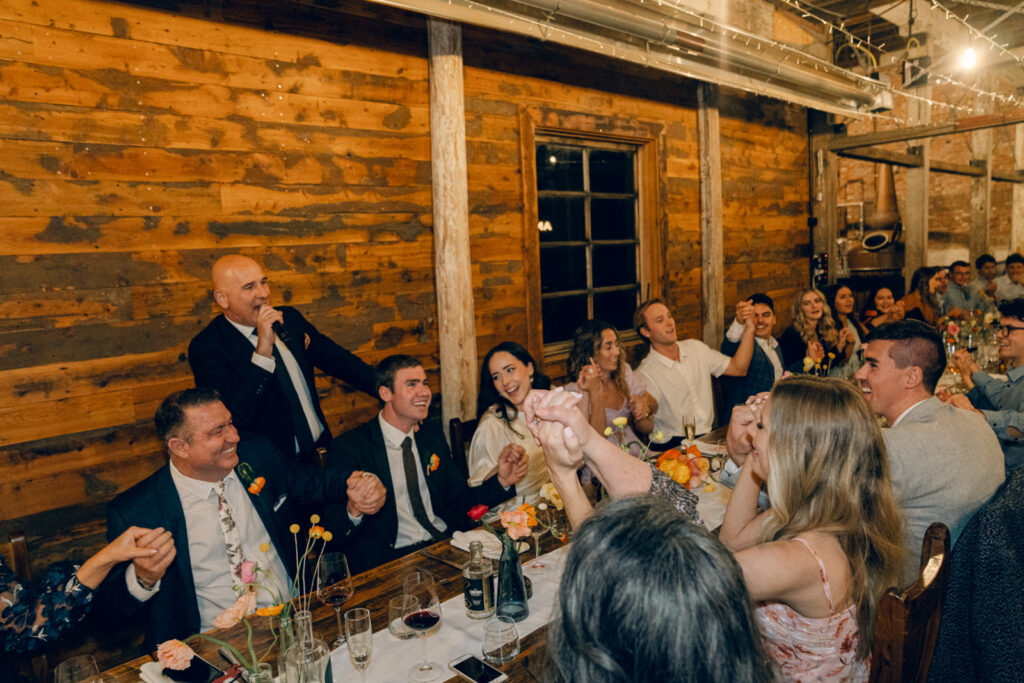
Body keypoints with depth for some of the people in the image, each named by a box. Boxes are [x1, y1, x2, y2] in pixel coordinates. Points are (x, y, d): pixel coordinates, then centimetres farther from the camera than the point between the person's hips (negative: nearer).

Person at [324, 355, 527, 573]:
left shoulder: (432, 435, 15)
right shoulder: (349, 447, -5)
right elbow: (332, 527, -10)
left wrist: (502, 481, 1)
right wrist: (354, 510, -33)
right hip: (396, 558, -6)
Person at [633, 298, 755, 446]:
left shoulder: (695, 348, 11)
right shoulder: (645, 375, -10)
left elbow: (738, 369, 10)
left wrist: (749, 328, 1)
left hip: (710, 435, 7)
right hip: (676, 445, -7)